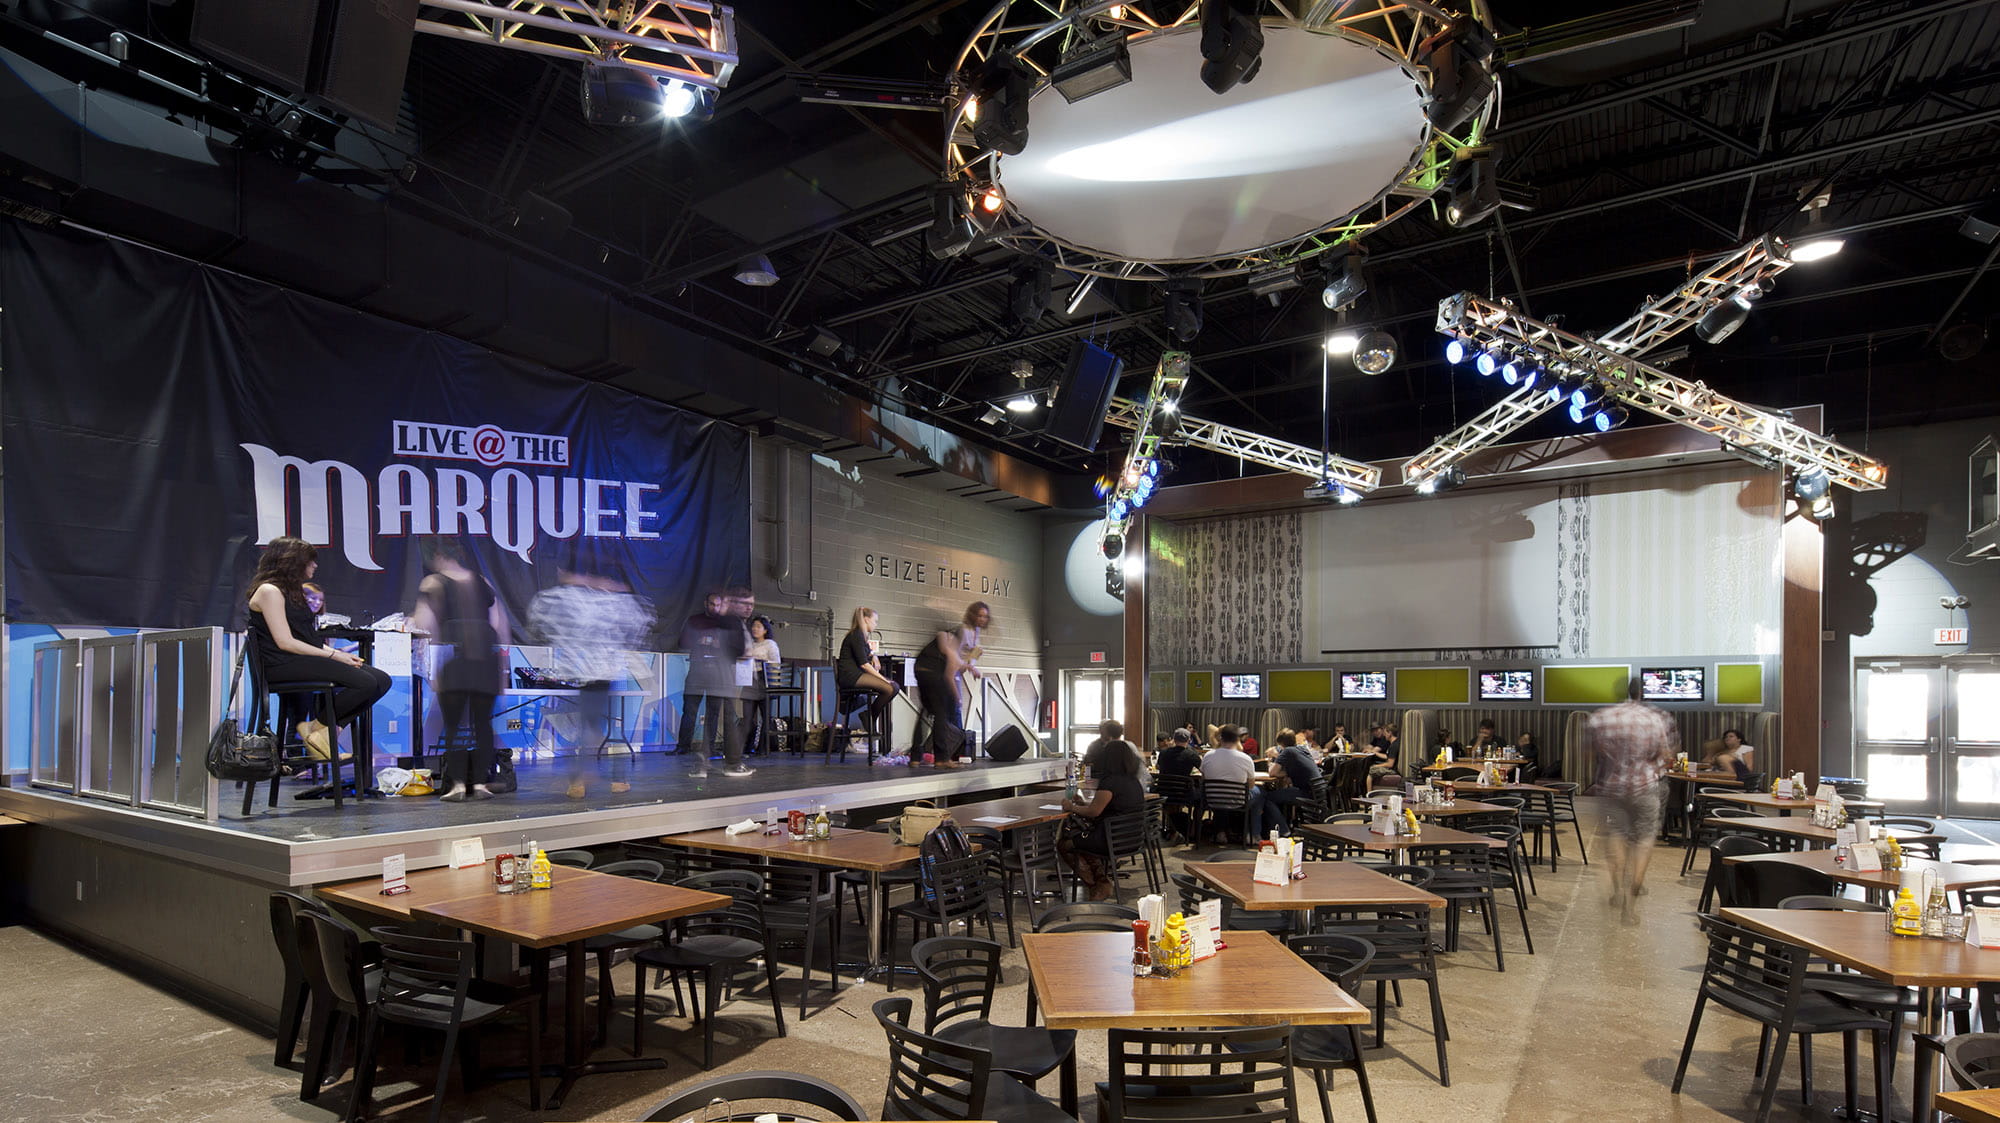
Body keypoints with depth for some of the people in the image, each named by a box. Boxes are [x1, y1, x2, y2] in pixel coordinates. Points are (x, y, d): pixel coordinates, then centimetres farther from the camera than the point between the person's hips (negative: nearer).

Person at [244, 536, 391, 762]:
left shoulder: (291, 591, 23)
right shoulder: (269, 591, -7)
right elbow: (285, 643, -15)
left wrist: (337, 653, 6)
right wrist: (332, 655, -13)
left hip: (306, 659, 10)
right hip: (284, 666, -10)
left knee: (382, 681, -9)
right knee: (366, 683, -27)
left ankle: (323, 728, -7)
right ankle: (317, 728, -8)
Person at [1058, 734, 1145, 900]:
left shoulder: (1110, 782, -21)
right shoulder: (1134, 781, 8)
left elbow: (1094, 811, -18)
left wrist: (1072, 807, -3)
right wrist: (1084, 802, 18)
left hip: (1112, 841, -9)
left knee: (1064, 844, 9)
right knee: (1076, 836, 27)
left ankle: (1100, 886, 12)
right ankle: (1104, 880, 16)